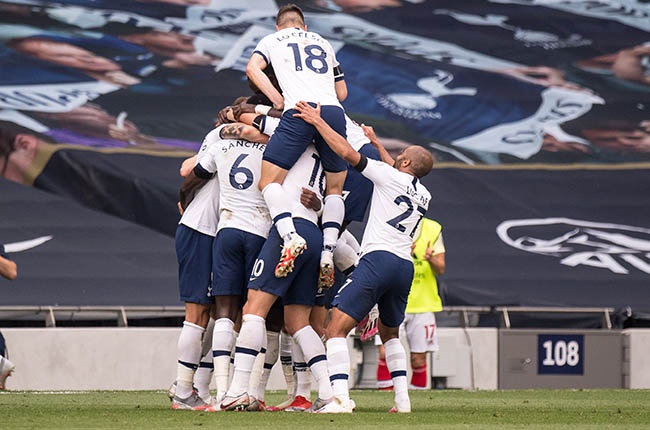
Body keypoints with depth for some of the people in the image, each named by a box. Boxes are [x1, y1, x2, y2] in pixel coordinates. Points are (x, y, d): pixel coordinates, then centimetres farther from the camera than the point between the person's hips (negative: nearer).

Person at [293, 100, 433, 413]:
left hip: (378, 258, -8)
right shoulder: (423, 196, 21)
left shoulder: (388, 176, 1)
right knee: (389, 332, 27)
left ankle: (340, 397, -25)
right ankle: (402, 398, 16)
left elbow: (348, 153, -5)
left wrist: (317, 121, 3)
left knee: (337, 327, -10)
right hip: (405, 267, 8)